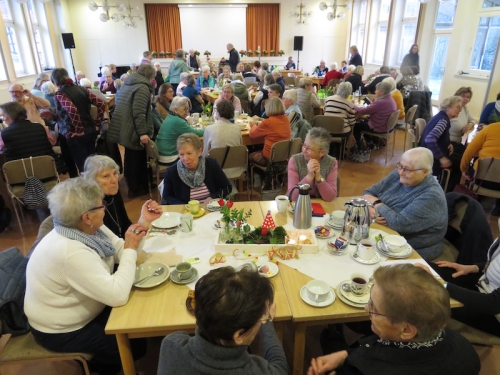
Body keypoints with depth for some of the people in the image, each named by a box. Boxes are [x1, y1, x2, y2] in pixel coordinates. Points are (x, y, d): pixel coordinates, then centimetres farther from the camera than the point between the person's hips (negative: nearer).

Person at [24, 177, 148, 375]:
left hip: (81, 309, 9)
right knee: (136, 344, -3)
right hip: (60, 332, -8)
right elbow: (117, 295, -40)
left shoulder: (88, 229, -10)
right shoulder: (70, 252, -39)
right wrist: (131, 249, -29)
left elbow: (121, 251, -4)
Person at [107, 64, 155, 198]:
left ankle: (132, 185, 37)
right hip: (133, 130, -9)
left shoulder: (128, 83, 15)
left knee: (130, 158, 22)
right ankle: (135, 189, 16)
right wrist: (142, 132, -25)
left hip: (124, 129, 9)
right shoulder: (142, 87, -15)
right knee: (137, 159, 4)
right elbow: (139, 112, -24)